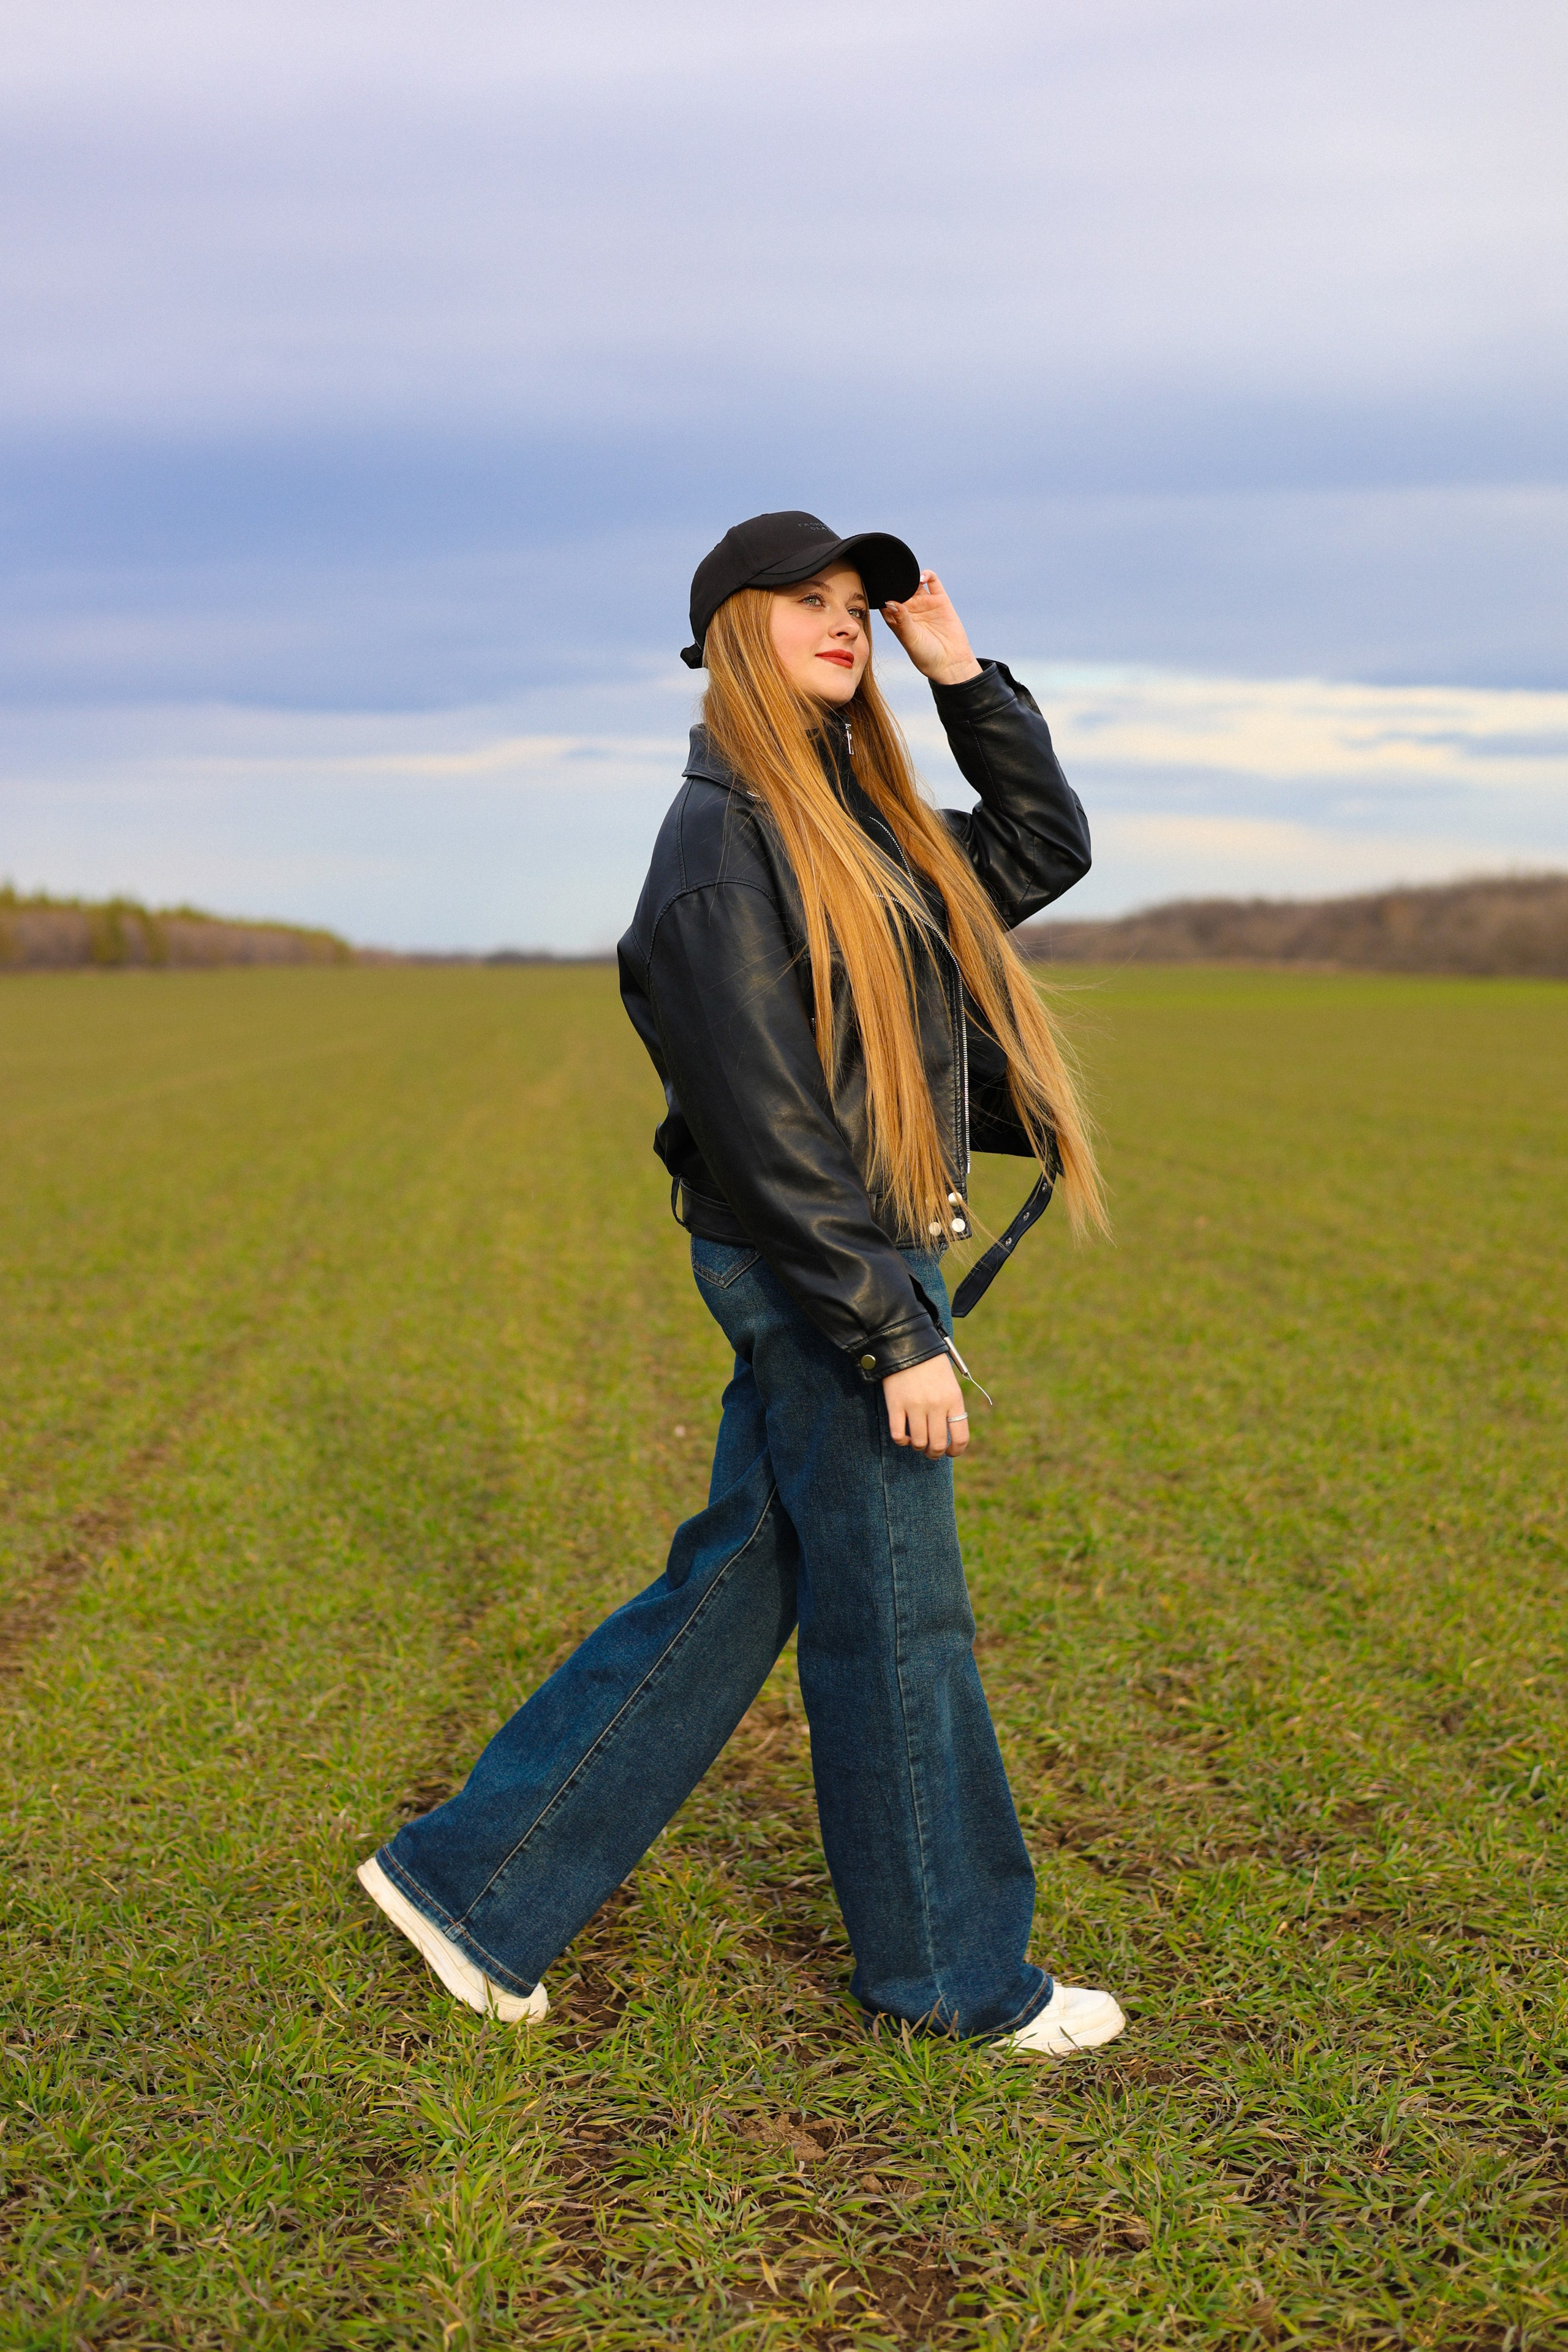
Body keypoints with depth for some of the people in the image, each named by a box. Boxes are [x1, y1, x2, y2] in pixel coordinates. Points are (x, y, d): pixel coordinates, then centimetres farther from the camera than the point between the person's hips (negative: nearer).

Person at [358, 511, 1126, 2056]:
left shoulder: (858, 820, 14)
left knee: (734, 1589, 14)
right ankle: (954, 1971, 24)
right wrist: (896, 1336, -20)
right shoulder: (728, 837, -15)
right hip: (821, 1282, -9)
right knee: (895, 1619, 5)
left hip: (865, 1266, 9)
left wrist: (963, 676, 12)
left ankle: (475, 1882, 24)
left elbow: (1047, 851, 23)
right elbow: (766, 1127, -20)